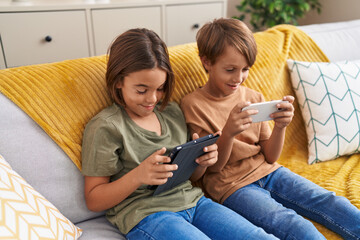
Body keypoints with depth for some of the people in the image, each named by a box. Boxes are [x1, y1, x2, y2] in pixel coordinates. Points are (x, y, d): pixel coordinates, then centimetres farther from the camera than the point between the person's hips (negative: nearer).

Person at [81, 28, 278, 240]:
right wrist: (138, 175, -22)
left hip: (192, 201, 6)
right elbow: (93, 201, -5)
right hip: (145, 214, -5)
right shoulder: (105, 127, -6)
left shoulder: (173, 112, 12)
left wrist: (203, 160, -4)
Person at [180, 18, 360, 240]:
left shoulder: (254, 98, 4)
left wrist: (280, 126, -17)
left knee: (332, 203, -10)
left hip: (267, 171, 5)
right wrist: (228, 132, -28)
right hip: (231, 186, -4)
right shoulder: (193, 104, -9)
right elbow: (212, 167, -8)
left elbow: (270, 157, 4)